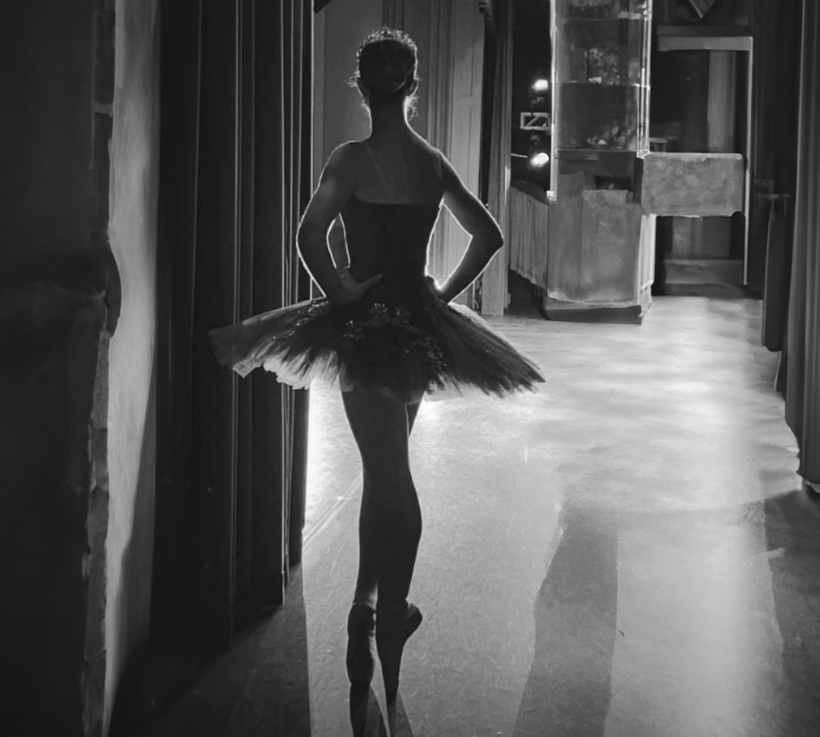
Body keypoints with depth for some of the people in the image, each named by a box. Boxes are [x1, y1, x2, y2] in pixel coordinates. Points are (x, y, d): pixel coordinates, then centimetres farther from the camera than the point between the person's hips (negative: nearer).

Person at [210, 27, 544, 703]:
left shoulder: (353, 159, -12)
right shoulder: (433, 162, 4)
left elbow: (310, 237, -23)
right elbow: (489, 236, 9)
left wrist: (340, 291, -10)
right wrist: (446, 293, 10)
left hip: (366, 323, -5)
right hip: (420, 327, 5)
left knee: (388, 476, -2)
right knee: (387, 469, 16)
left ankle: (385, 619, 4)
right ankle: (372, 605, 27)